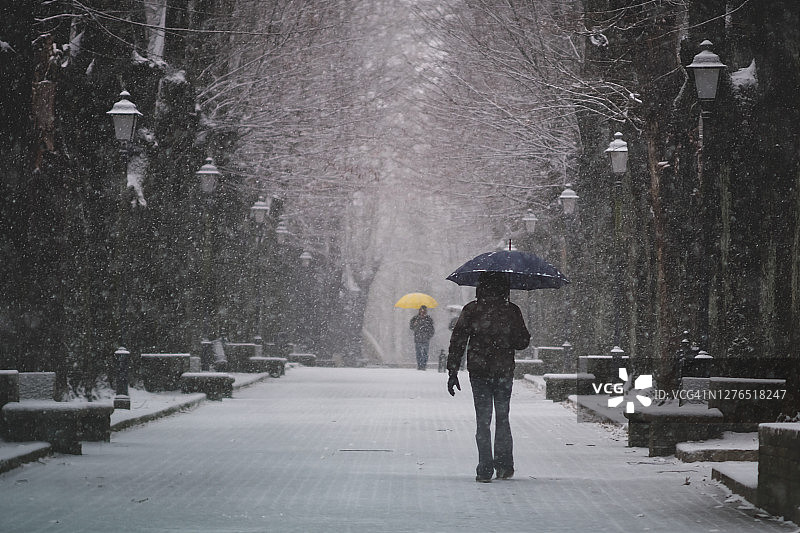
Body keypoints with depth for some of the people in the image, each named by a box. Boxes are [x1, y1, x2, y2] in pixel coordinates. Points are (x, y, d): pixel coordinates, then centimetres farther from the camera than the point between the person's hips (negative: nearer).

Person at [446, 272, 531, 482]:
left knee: (483, 421, 4)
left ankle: (485, 470, -1)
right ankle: (504, 465, 15)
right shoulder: (512, 311, -3)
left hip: (479, 372, -1)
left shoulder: (471, 310, -4)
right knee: (502, 419, 17)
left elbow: (457, 341, -4)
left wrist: (452, 372, 1)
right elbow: (522, 343, 3)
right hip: (504, 372, 1)